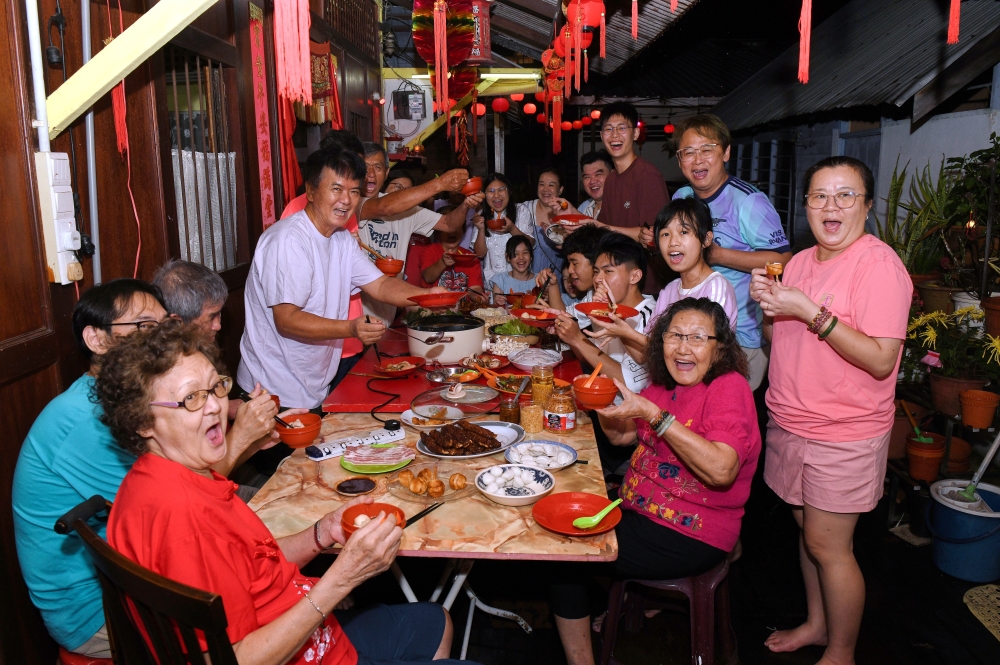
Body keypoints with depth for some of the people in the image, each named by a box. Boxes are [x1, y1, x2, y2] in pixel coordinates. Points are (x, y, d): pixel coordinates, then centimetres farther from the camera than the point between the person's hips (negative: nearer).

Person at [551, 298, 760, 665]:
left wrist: (654, 414, -33)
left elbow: (721, 469, -33)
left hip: (689, 536, -8)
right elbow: (621, 435, 14)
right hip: (638, 509, 8)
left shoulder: (729, 387, -18)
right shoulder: (665, 385, 4)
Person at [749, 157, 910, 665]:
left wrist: (811, 313, -27)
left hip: (844, 436, -7)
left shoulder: (879, 265, -15)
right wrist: (766, 303, -5)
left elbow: (881, 359, -23)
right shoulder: (800, 262, 9)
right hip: (790, 423, 7)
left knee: (827, 545, 2)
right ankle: (817, 623, 38)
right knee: (807, 530, 18)